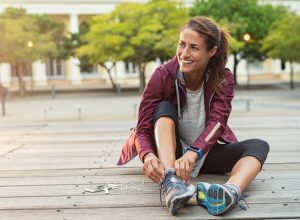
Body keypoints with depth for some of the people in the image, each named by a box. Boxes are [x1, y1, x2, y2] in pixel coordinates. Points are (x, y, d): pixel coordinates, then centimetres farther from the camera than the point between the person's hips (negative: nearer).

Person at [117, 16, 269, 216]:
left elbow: (217, 122, -26)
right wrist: (148, 155, -43)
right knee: (164, 108, -26)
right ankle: (170, 182, -48)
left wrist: (192, 154, -46)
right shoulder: (162, 76, -15)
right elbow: (143, 129, -19)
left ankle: (232, 191, -54)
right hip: (168, 154, -1)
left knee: (259, 146, -22)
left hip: (206, 154, 2)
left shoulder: (223, 79, -10)